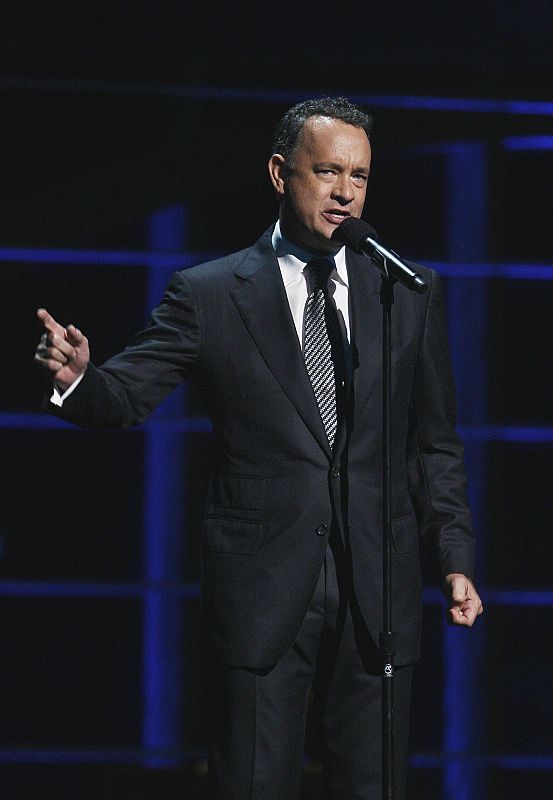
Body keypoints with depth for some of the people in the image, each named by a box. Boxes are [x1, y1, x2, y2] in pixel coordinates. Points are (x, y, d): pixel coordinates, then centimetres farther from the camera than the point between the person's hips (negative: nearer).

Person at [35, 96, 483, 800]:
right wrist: (77, 377, -28)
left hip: (378, 593, 2)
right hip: (261, 594, -2)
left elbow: (435, 442, 13)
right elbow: (126, 395, -6)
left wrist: (455, 558, 5)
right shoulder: (208, 295, 1)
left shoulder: (411, 294, 9)